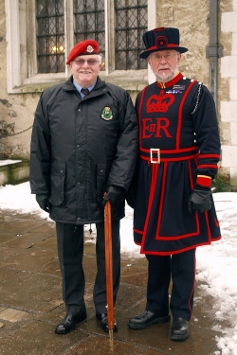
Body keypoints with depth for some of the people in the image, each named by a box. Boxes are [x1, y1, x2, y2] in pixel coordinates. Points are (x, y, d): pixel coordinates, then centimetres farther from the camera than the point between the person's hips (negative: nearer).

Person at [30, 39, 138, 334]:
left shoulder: (118, 98, 1)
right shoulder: (50, 98, 6)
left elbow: (128, 144, -5)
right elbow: (39, 148, 6)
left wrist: (117, 184, -13)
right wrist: (40, 188, 3)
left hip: (105, 194, -1)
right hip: (65, 195, 2)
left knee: (108, 254, 12)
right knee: (69, 255, 14)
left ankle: (104, 307, 32)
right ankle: (74, 308, 33)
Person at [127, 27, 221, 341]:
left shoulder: (197, 93, -6)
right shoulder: (144, 95, 11)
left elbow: (209, 143, -11)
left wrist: (203, 187, -17)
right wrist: (133, 183, 13)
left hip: (181, 183, -5)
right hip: (149, 183, 5)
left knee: (182, 250, 6)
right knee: (154, 246, 14)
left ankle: (181, 314, 22)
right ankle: (157, 307, 30)